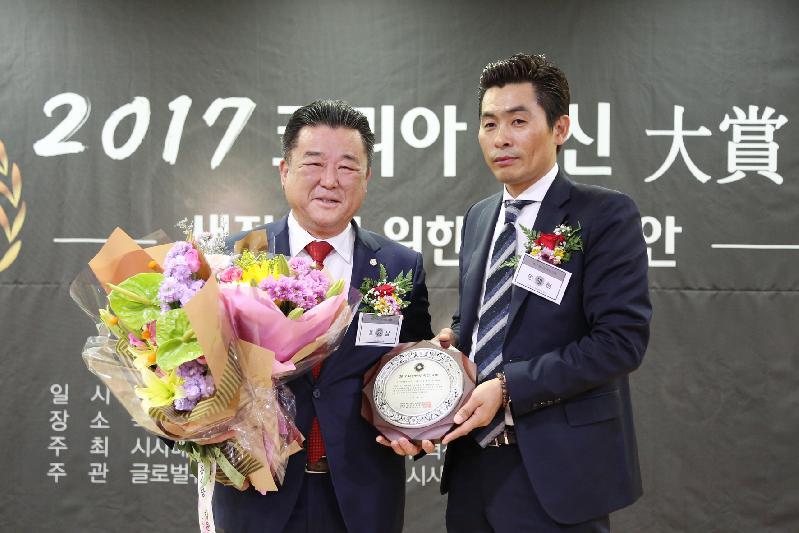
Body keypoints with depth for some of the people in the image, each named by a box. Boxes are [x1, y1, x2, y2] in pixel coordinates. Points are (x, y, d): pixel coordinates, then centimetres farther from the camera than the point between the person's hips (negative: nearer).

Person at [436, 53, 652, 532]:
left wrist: (507, 387, -20)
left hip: (556, 472, -5)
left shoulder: (607, 215, -9)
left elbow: (622, 339, -17)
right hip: (473, 461, 6)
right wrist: (451, 340, -2)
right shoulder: (478, 218, 11)